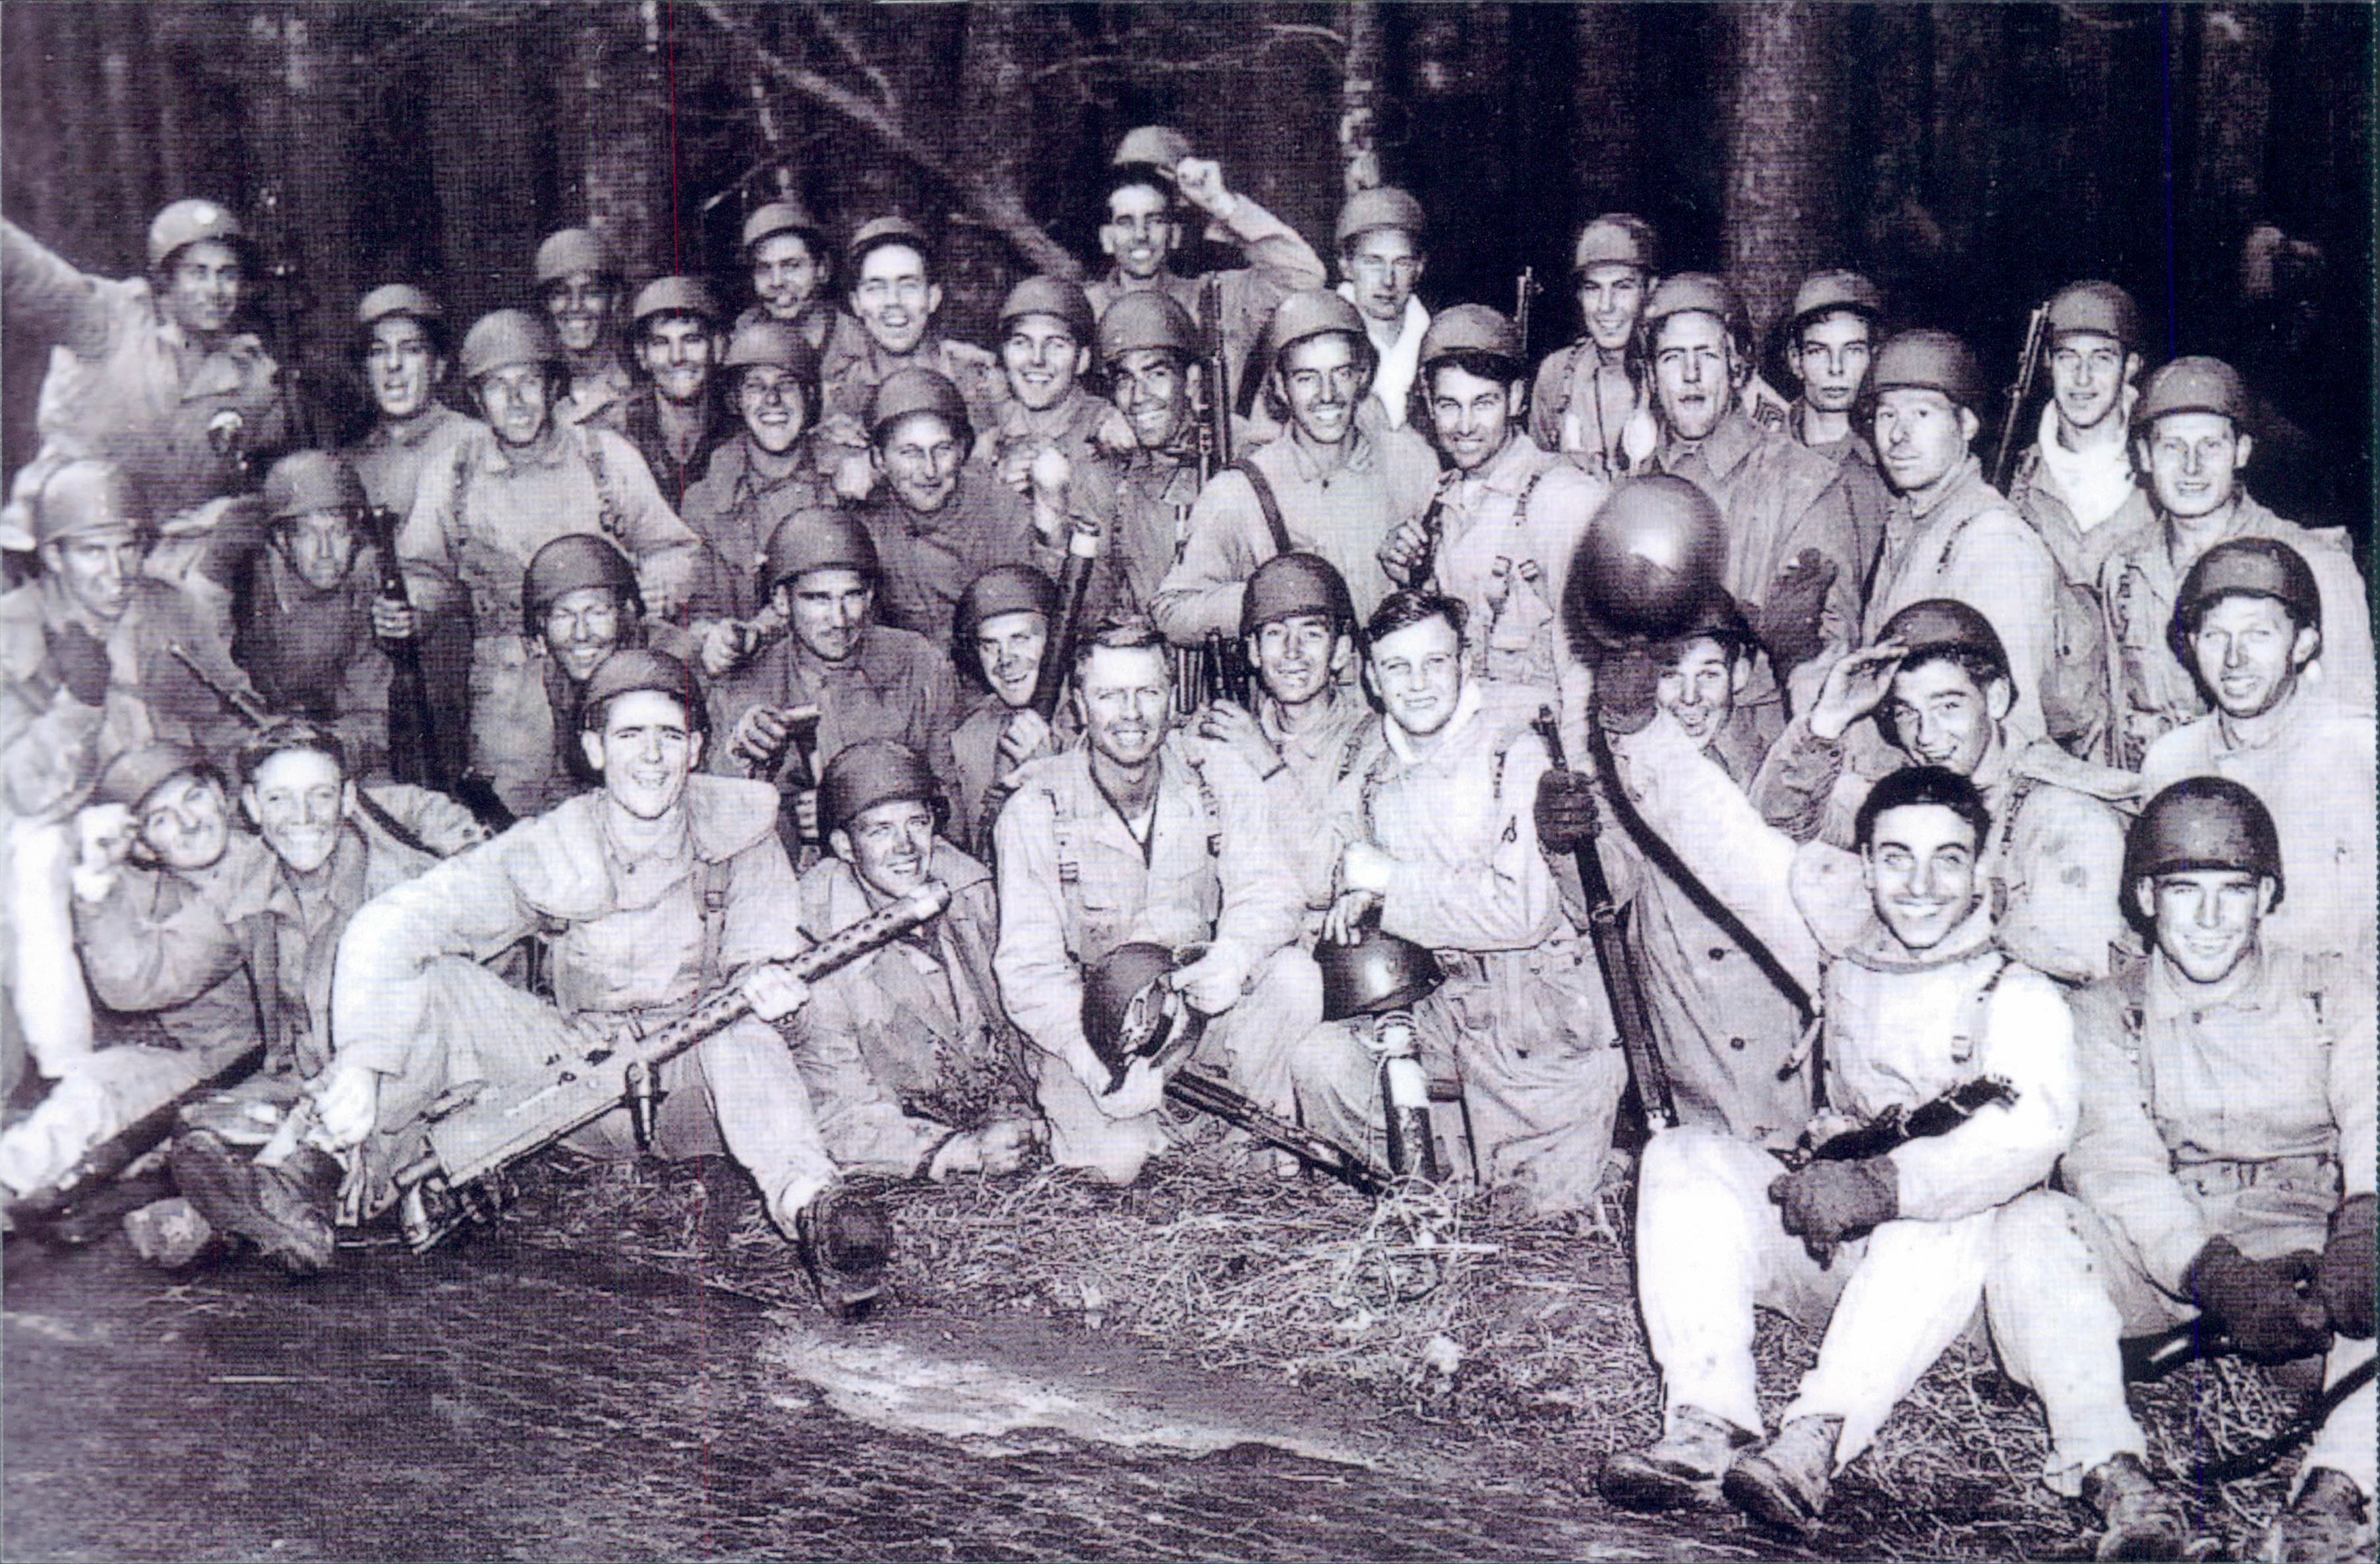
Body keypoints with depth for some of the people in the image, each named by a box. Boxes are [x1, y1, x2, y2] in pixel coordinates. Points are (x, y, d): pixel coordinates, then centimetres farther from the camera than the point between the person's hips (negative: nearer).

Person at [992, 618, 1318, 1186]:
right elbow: (1028, 968, -15)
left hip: (1201, 997, 2)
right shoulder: (1035, 810, -13)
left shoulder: (1218, 775, -5)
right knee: (1117, 1158, -25)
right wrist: (1093, 1065, -31)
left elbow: (1266, 890, -10)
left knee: (1293, 974, -27)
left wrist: (1232, 958, -35)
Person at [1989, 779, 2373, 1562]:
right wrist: (2212, 1271, -28)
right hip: (2156, 1259, 0)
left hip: (2305, 1253, 0)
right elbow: (2114, 1158, -9)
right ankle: (2116, 1478, -38)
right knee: (2033, 1224, -29)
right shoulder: (2103, 1014, 8)